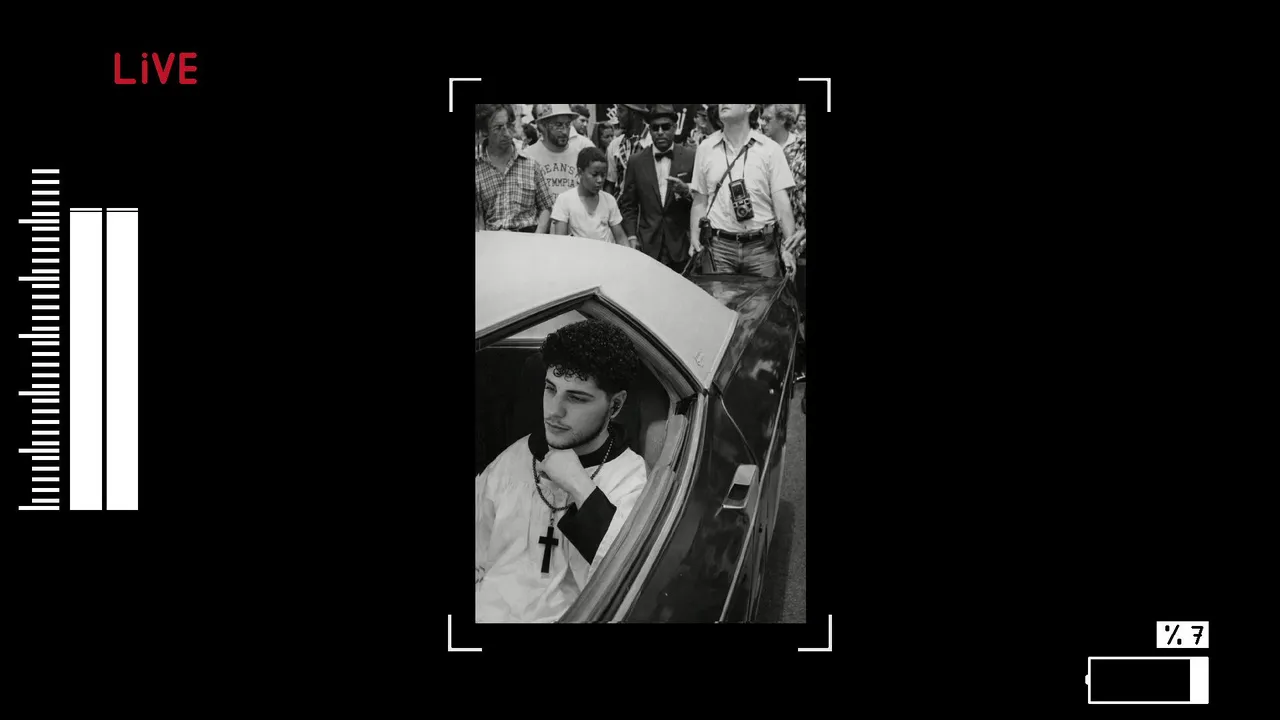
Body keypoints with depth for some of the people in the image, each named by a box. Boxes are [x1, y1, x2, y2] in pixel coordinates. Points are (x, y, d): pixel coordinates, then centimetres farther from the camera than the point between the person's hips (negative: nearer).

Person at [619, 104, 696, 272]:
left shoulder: (691, 158, 2)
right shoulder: (637, 161, 7)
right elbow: (628, 204, 11)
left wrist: (686, 191, -16)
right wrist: (631, 236, 0)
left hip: (682, 245, -1)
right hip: (648, 246, 1)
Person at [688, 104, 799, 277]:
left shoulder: (770, 149, 1)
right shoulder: (706, 148, 8)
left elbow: (781, 202, -3)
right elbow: (699, 201, 10)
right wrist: (694, 238, -3)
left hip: (761, 245, -1)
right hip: (719, 245, 1)